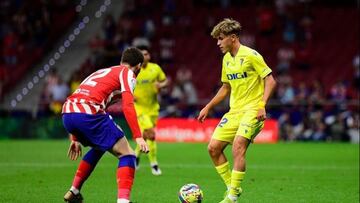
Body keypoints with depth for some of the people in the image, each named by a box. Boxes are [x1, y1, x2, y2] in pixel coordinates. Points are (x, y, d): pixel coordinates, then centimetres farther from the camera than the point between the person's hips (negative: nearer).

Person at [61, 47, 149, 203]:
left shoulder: (102, 72, 34)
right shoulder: (127, 73, 12)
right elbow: (127, 106, -6)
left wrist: (75, 138, 37)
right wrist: (138, 137, -10)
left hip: (67, 113, 8)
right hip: (89, 113, -8)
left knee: (99, 147, 34)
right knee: (126, 155, 1)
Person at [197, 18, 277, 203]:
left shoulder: (251, 55, -10)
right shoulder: (226, 59, 13)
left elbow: (270, 80, -12)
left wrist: (262, 105, -23)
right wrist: (208, 107, 21)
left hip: (252, 110, -8)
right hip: (234, 110, 8)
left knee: (238, 146, -25)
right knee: (213, 148, -1)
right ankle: (232, 187, 11)